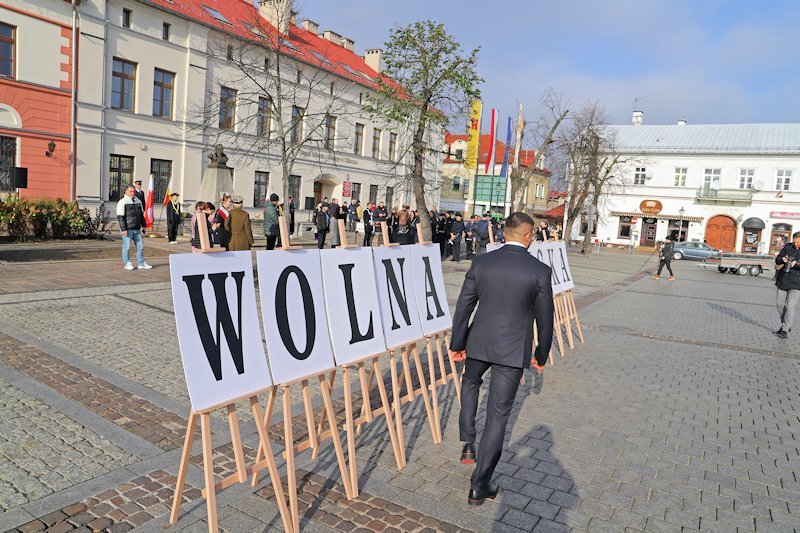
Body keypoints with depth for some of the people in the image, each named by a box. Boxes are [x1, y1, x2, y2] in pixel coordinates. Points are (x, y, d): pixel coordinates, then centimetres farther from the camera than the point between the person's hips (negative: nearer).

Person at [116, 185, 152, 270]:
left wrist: (143, 225, 15)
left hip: (137, 229, 6)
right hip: (127, 229, -6)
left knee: (140, 245, 6)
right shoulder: (122, 202, -6)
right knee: (127, 246, 1)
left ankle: (141, 264, 13)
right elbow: (120, 217, -11)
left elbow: (142, 214, 22)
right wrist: (123, 229, -16)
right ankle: (127, 264, 11)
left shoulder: (138, 201, 14)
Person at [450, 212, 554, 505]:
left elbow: (464, 307, -1)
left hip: (479, 343, 2)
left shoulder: (481, 262, -5)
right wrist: (541, 355, 12)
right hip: (513, 351, -2)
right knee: (498, 415, 6)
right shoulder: (540, 270, -10)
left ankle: (468, 443, 30)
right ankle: (479, 486, 13)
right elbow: (545, 318, -3)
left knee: (470, 383, 34)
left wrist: (457, 345, 11)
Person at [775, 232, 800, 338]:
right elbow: (777, 260, 4)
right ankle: (786, 325, 26)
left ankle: (785, 330, -3)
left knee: (790, 307, -8)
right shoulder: (787, 247, 4)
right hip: (782, 281, 4)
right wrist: (782, 259, -17)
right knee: (780, 305, 10)